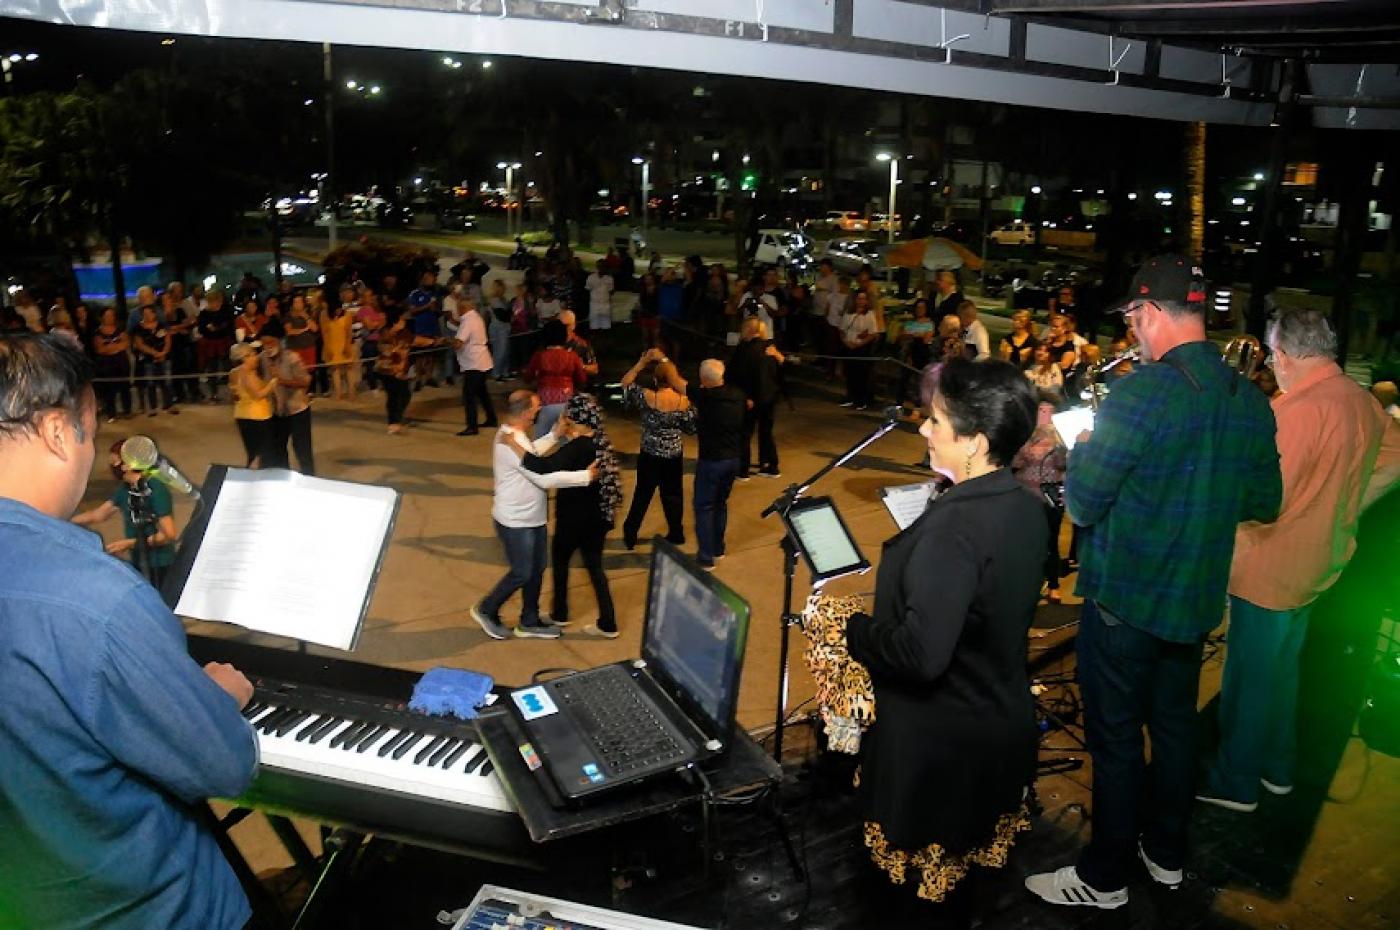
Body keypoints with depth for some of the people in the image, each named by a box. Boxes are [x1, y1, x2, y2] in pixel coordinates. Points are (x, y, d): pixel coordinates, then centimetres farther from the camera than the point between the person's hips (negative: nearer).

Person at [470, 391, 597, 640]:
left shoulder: (514, 433, 2)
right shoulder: (511, 443, -29)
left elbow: (532, 453, 24)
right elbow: (546, 478, -31)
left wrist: (554, 435, 11)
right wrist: (586, 476, -25)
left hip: (532, 518, 10)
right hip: (515, 522, -10)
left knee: (536, 570, 16)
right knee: (521, 573, 4)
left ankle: (529, 622, 29)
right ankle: (486, 610, 26)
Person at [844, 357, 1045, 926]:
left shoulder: (953, 528, -31)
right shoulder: (1025, 507, -4)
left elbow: (921, 654, -34)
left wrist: (854, 630, -18)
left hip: (939, 740, -8)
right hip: (1000, 722, 8)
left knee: (921, 865, 14)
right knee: (961, 850, 28)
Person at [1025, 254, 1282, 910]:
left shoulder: (1139, 394, -24)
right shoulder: (1250, 401, -1)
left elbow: (1081, 505, -21)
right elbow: (1264, 504, 9)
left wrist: (1081, 451, -2)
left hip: (1124, 599, -7)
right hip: (1196, 601, 7)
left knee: (1115, 736, 7)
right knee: (1175, 725, 21)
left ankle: (1104, 877, 22)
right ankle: (1167, 853, 38)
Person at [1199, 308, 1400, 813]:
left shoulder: (1297, 409, -27)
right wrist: (1343, 504, 16)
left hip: (1271, 568, -8)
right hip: (1319, 560, 8)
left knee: (1250, 675, 6)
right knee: (1281, 666, 23)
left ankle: (1235, 781, 20)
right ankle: (1278, 767, 37)